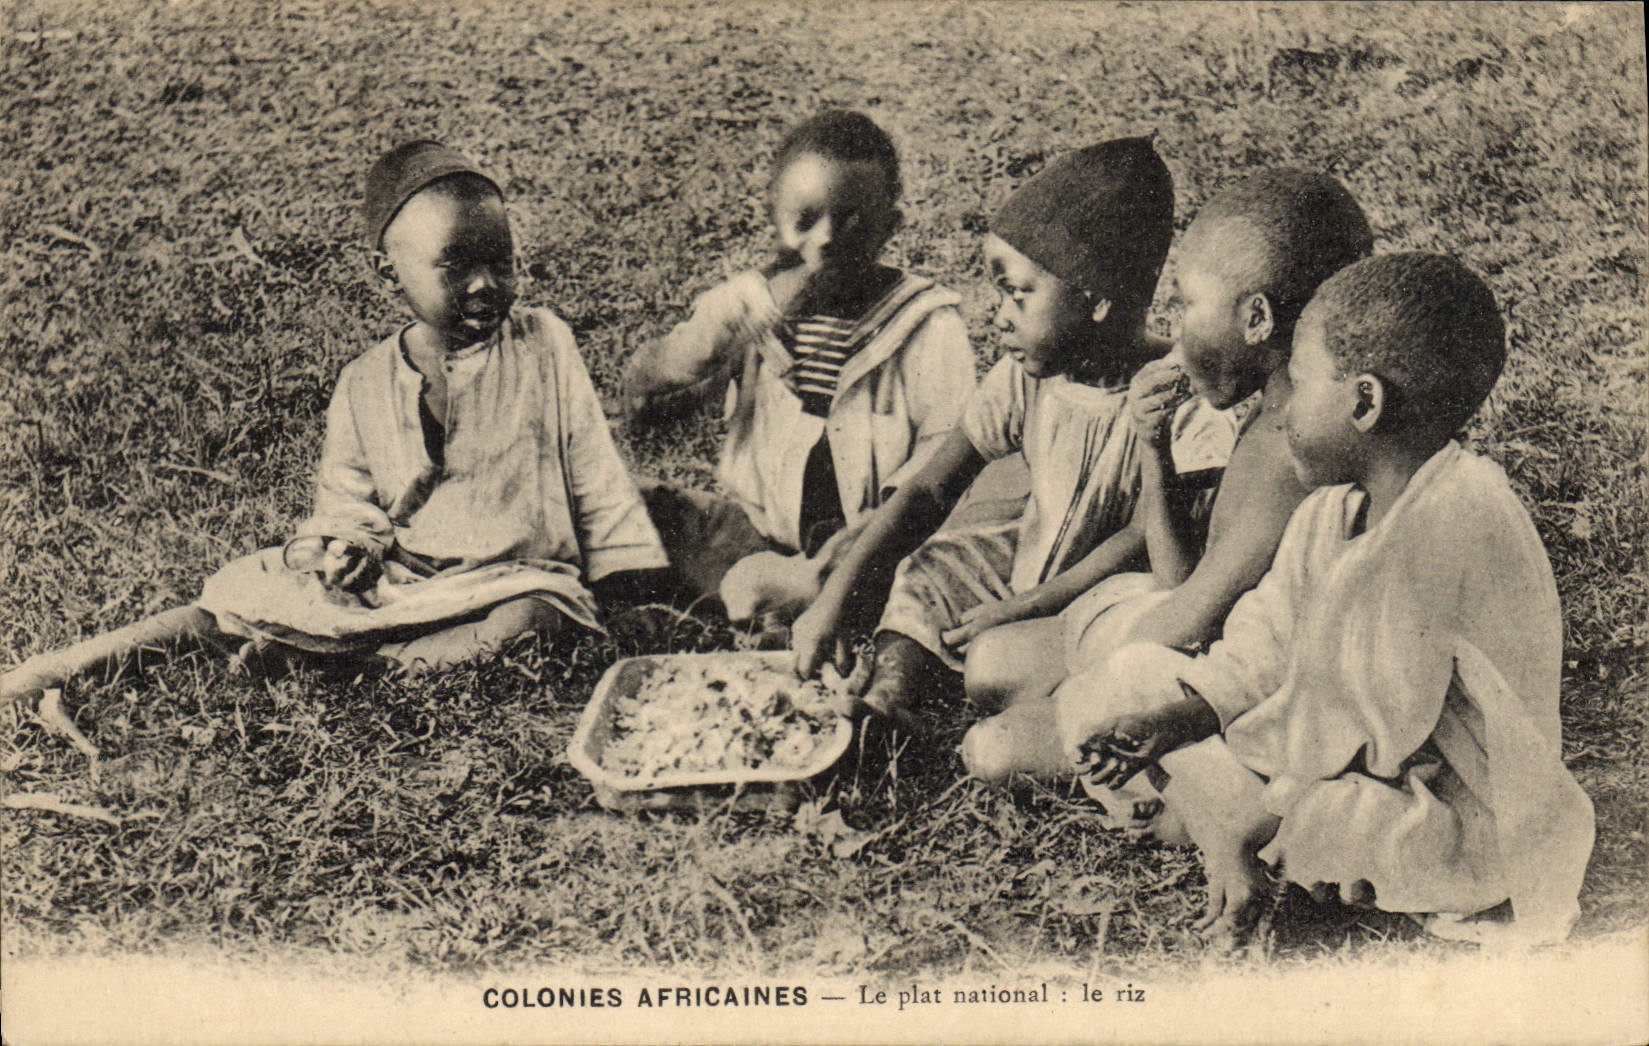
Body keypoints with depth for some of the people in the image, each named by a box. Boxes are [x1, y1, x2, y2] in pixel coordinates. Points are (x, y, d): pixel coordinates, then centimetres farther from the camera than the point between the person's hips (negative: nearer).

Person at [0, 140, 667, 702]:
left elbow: (592, 469, 4)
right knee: (239, 591, -14)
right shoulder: (364, 385, 4)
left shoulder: (544, 346, 0)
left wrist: (624, 574, 2)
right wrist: (347, 545, -10)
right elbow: (347, 500, 12)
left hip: (516, 575, -2)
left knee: (527, 619, -37)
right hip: (392, 575, 2)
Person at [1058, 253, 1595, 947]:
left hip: (1463, 840, -9)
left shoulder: (1444, 529, -30)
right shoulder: (1338, 504, 0)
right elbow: (1265, 646, 2)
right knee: (1133, 671, 4)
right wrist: (1170, 720, -13)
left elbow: (1371, 732, -26)